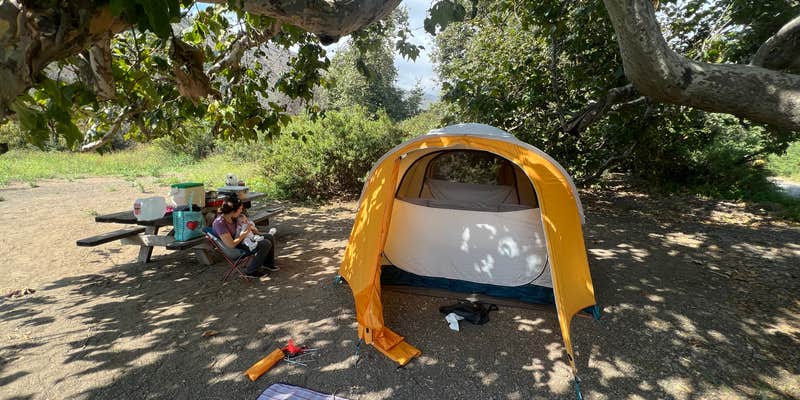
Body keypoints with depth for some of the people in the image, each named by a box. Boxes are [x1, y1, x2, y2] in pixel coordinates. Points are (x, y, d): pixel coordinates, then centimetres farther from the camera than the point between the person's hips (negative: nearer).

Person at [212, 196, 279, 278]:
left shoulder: (233, 216, -7)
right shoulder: (219, 223, -31)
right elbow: (231, 245, -31)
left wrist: (251, 227, 0)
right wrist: (245, 233, -20)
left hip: (240, 238, 9)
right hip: (234, 248, -9)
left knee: (270, 237, 7)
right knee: (266, 244, -22)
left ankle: (268, 263, 27)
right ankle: (251, 271, -5)